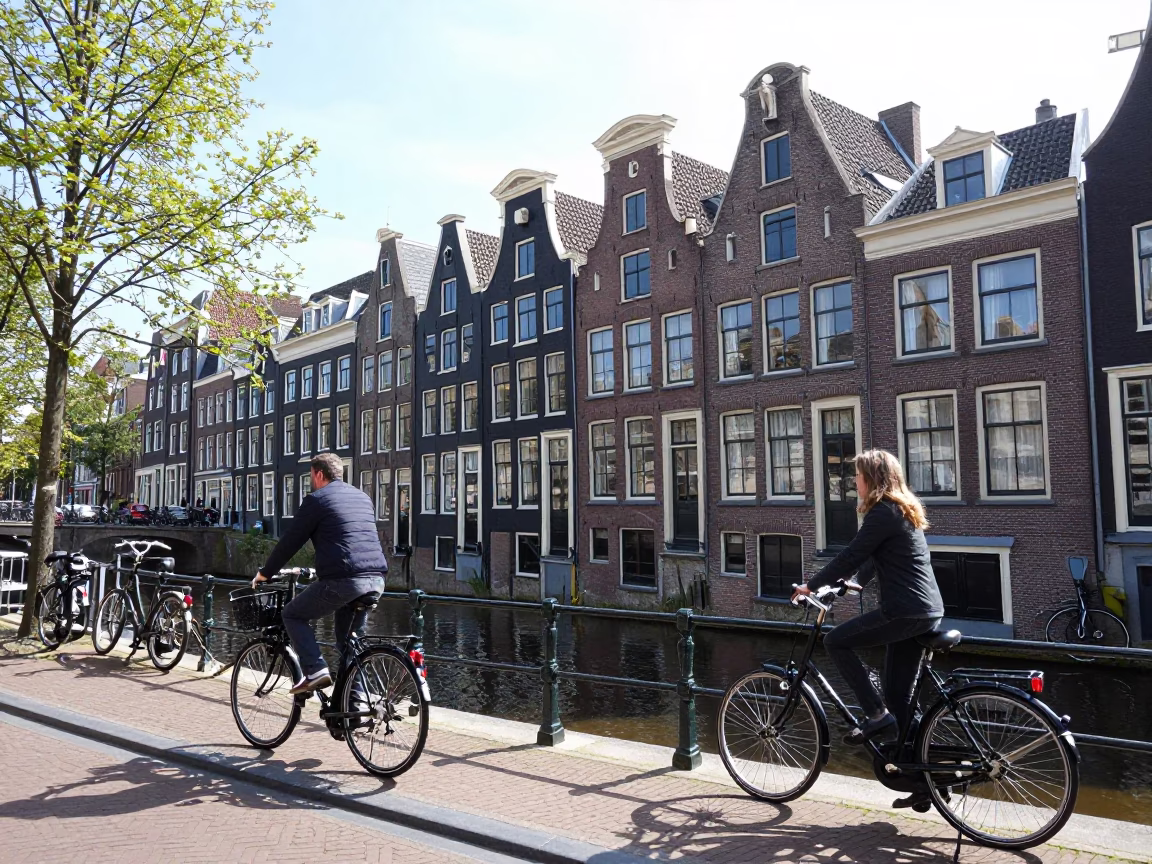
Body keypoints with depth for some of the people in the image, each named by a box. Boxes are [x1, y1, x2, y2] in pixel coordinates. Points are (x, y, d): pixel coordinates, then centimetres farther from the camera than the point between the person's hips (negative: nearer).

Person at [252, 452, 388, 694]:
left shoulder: (316, 500, 2)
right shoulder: (362, 497, 23)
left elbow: (290, 541, 4)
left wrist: (265, 573, 19)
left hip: (343, 580, -7)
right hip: (376, 579, 7)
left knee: (293, 615, 13)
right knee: (349, 639, 22)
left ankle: (315, 671, -1)